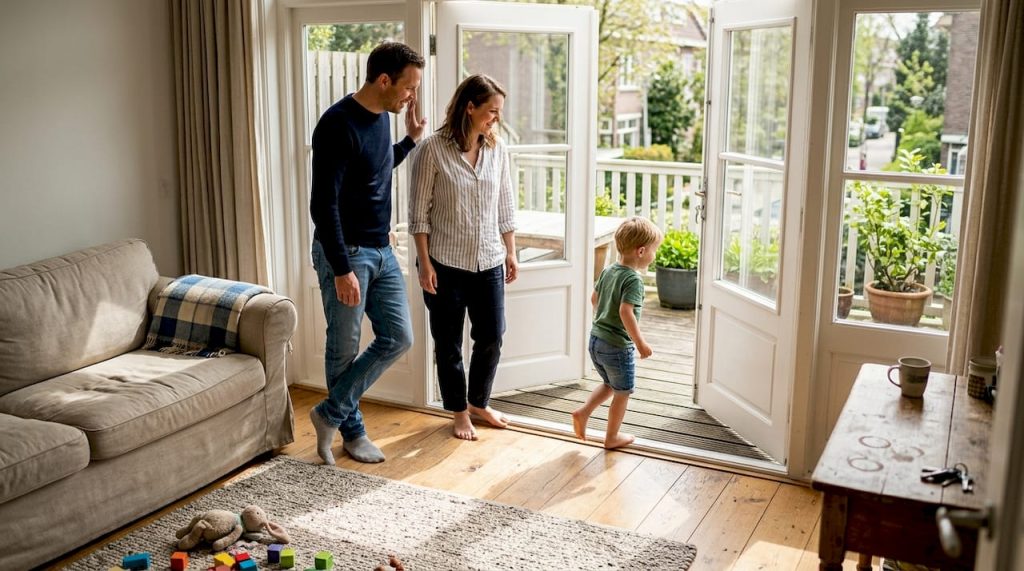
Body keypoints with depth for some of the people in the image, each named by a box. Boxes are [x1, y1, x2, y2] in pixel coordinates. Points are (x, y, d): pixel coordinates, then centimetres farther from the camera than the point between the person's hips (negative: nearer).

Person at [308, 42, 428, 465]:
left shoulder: (381, 117, 8)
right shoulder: (338, 124, -19)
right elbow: (323, 203, -22)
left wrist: (411, 139, 15)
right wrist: (342, 268, -23)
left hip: (381, 252, 9)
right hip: (344, 254, -8)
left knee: (398, 338, 6)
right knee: (344, 348, 5)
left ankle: (331, 413, 16)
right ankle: (352, 430, 23)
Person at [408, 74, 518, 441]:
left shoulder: (496, 150, 4)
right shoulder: (433, 149, -10)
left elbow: (505, 208, 11)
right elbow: (419, 213, -9)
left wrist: (511, 253, 10)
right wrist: (424, 263, -12)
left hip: (489, 261, 5)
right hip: (446, 263, -4)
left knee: (492, 337, 10)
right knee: (449, 342, 8)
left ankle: (479, 402, 33)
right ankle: (459, 413, 26)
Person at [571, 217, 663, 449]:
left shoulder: (608, 271, 5)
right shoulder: (633, 279, -20)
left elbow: (594, 298, 16)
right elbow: (625, 311, -29)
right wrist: (640, 342, -24)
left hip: (596, 339, 8)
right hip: (618, 345, -8)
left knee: (609, 384, 27)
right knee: (622, 392, 11)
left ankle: (583, 412, 15)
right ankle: (612, 437, 22)